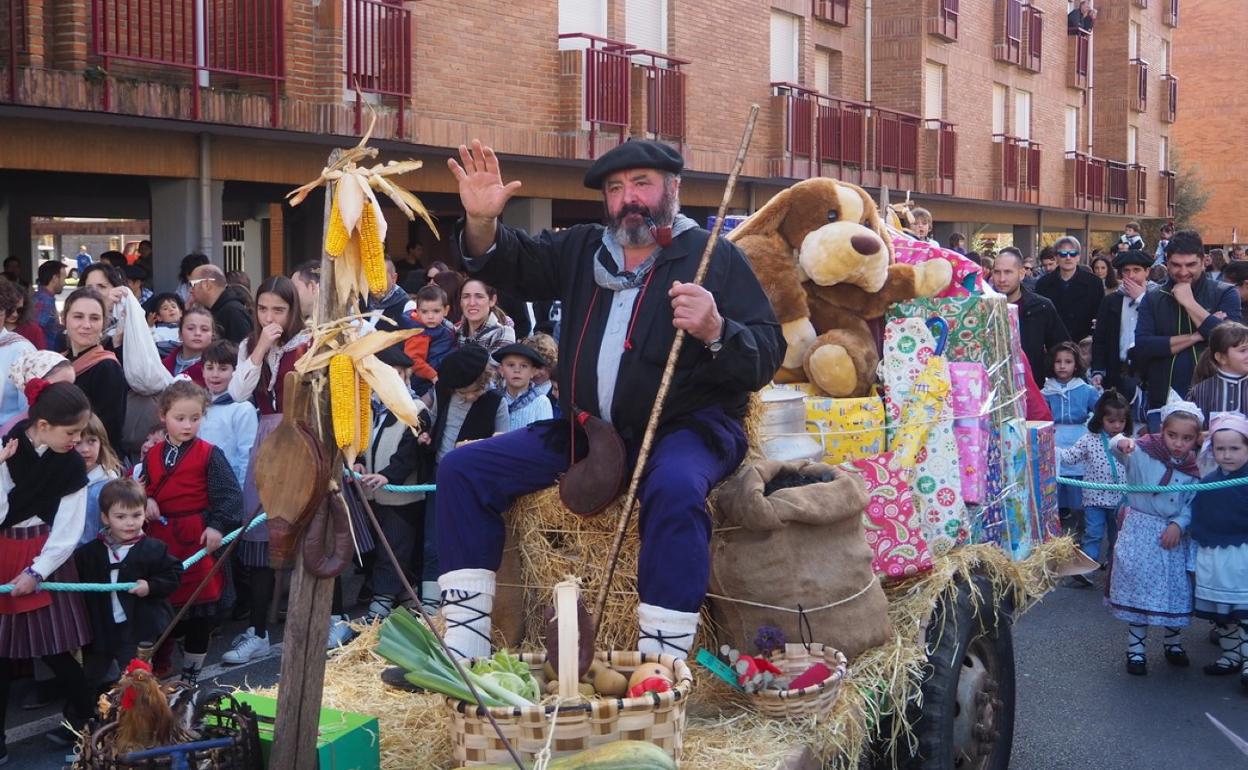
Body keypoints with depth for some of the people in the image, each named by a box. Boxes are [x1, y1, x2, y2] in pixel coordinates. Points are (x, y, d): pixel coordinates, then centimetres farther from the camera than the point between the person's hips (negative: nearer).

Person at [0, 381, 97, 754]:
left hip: (46, 559, -1)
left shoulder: (71, 466, -5)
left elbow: (68, 531, -6)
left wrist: (36, 572, -12)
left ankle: (85, 717, 17)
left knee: (55, 648, -1)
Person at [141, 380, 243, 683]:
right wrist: (144, 500, -4)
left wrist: (218, 525, -23)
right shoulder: (152, 455, 8)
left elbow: (229, 494, -12)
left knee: (199, 613, 4)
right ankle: (160, 665, 30)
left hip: (196, 539, -4)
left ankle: (191, 674, 17)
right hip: (159, 539, 4)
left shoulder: (209, 455, -6)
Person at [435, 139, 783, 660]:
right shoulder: (584, 250, 16)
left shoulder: (716, 257, 0)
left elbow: (766, 357, -6)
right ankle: (462, 652, -5)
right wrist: (482, 222, -7)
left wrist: (716, 332, -28)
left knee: (676, 487, -40)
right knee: (463, 469, -4)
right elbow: (509, 264, 16)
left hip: (684, 426, -5)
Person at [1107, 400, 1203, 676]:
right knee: (1137, 586, 0)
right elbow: (1117, 447, -27)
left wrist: (1179, 524, -14)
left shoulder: (1191, 470, 0)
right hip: (1140, 531, -4)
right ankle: (1135, 647, 12)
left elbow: (1191, 504, 2)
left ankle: (1172, 641, 33)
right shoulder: (1142, 453, -12)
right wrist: (1122, 443, -49)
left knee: (1174, 588, 12)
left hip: (1172, 533, 4)